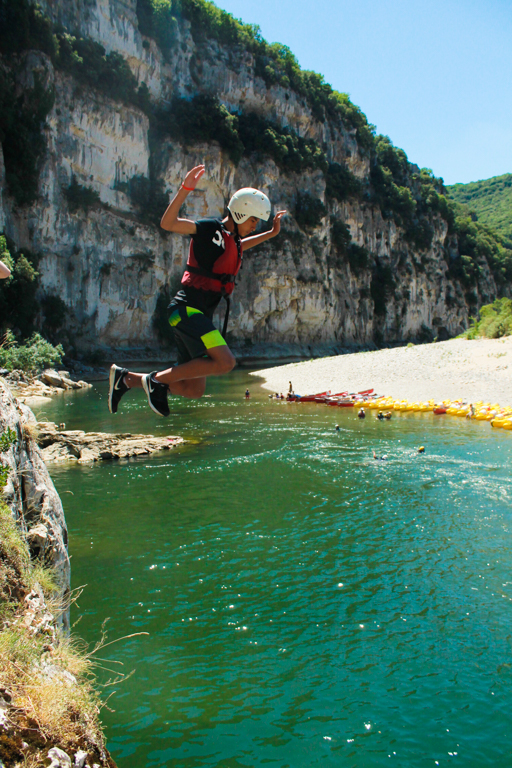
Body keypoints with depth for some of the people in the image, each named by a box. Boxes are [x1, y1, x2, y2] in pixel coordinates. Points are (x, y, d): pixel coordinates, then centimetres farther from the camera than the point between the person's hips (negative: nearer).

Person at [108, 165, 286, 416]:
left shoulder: (231, 239, 19)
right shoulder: (210, 228, -7)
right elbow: (167, 223, -19)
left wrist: (271, 233, 40)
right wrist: (185, 189, -28)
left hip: (200, 315, 9)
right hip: (187, 309, -9)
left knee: (194, 390, 8)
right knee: (225, 362, -24)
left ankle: (125, 378, 18)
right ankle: (158, 378, -11)